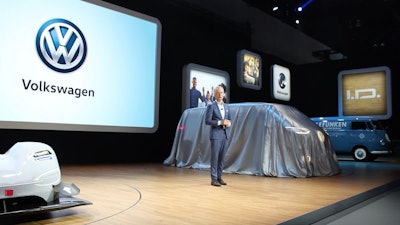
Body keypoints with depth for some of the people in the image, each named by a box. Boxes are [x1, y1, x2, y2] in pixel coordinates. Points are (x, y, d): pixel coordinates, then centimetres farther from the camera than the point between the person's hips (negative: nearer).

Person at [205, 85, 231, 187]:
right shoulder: (211, 106, -4)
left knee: (222, 157, 8)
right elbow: (207, 121, -10)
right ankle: (214, 179, 3)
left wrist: (229, 123, -4)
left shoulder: (226, 106, 14)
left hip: (225, 134, 6)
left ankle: (219, 177, 17)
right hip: (216, 135, -6)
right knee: (215, 157, -3)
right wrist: (220, 122, -19)